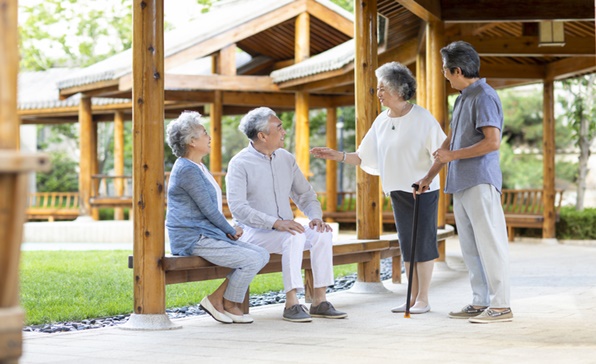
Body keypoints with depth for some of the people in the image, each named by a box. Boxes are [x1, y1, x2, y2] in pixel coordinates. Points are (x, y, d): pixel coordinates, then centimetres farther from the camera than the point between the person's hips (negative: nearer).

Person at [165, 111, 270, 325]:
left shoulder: (198, 167, 18)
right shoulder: (188, 170, -15)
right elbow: (208, 209, -15)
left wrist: (230, 230, 8)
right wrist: (231, 231, -3)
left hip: (206, 234, 10)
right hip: (192, 239, -10)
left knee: (262, 255, 1)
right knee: (251, 259, -20)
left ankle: (216, 299, 3)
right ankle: (229, 305, -1)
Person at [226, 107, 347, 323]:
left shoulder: (286, 159, 10)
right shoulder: (240, 164, -10)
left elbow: (305, 194, 15)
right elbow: (237, 207, -21)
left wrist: (316, 217, -8)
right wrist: (275, 223, -31)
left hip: (285, 228, 6)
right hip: (254, 232, -6)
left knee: (322, 234, -19)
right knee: (295, 238, -33)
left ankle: (319, 301, -17)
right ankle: (291, 304, -31)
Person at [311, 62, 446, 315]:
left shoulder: (422, 118, -10)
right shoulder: (382, 121, 8)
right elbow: (365, 157, 12)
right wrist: (338, 156, 0)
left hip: (423, 190, -6)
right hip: (398, 192, 6)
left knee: (423, 242, -3)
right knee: (406, 245, 8)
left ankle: (423, 299, 3)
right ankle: (413, 298, 15)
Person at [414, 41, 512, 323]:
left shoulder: (484, 97, -11)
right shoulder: (462, 98, 19)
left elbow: (493, 142, -20)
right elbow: (450, 141, 27)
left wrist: (453, 155, -13)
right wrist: (429, 176, 28)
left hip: (480, 183, -10)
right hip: (460, 184, 10)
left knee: (489, 244, -7)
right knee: (470, 247, 11)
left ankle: (500, 305, -4)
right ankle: (480, 302, 17)